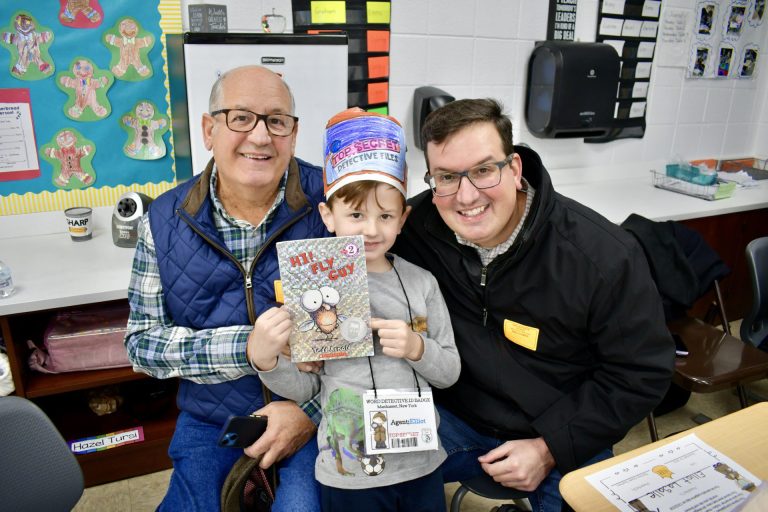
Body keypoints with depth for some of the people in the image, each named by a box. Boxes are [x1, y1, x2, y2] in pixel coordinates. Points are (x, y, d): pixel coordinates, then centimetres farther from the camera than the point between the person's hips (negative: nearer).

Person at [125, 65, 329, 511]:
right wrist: (248, 347, -20)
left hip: (317, 413, -2)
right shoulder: (165, 220, -5)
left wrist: (312, 408, -18)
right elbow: (143, 342, -4)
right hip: (211, 419, 3)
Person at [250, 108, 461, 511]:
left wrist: (417, 349, -18)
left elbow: (450, 372, 1)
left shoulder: (421, 283, -5)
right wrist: (267, 361, -23)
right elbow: (305, 387, -5)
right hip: (348, 476, -2)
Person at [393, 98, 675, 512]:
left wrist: (551, 447, -14)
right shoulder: (411, 227, -15)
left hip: (566, 439, 0)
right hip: (454, 416, 2)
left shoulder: (603, 256, -21)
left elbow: (642, 372, -11)